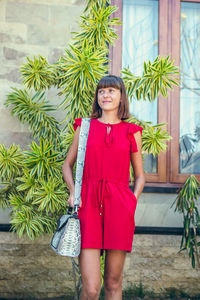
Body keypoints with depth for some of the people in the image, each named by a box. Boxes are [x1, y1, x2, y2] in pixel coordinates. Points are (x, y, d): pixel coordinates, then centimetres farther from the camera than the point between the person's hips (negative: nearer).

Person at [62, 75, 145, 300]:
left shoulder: (131, 132, 11)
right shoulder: (84, 126, 12)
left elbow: (139, 175, 17)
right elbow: (67, 165, 19)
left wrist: (132, 201, 0)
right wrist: (72, 191, 1)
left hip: (118, 208, 1)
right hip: (88, 206, 0)